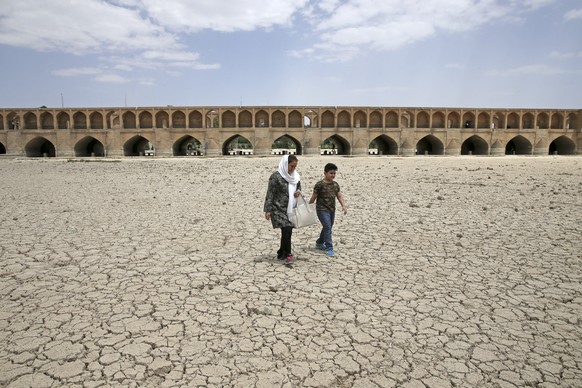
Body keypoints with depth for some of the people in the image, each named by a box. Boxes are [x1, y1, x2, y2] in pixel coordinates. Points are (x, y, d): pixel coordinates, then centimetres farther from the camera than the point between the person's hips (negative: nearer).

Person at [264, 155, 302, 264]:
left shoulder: (296, 176, 8)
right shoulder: (276, 176, -12)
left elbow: (299, 188, 22)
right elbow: (270, 194, -11)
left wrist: (298, 192, -3)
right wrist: (268, 210, -14)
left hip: (291, 209, 7)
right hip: (279, 209, -6)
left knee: (287, 231, 10)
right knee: (287, 230, -16)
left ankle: (281, 254, 25)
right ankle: (288, 254, -3)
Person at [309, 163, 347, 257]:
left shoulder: (335, 184, 7)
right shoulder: (320, 184, -12)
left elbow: (339, 196, 9)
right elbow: (313, 197, -7)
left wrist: (344, 205, -6)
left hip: (332, 210, 7)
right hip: (322, 210, -7)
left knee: (328, 228, 17)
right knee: (327, 227, -14)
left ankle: (319, 243, 37)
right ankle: (329, 247, -8)